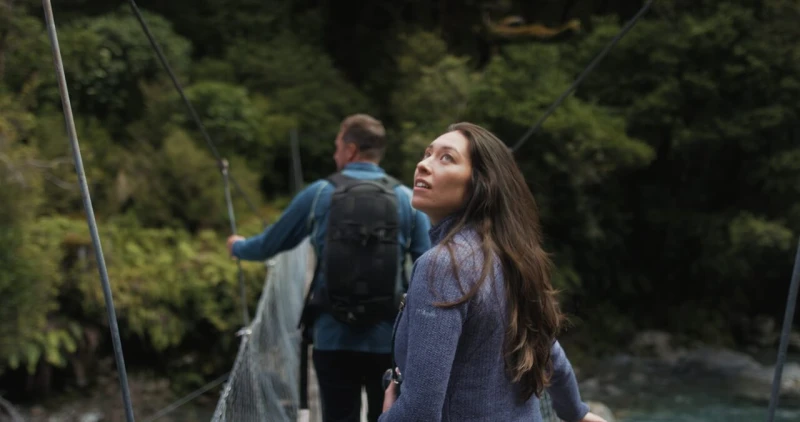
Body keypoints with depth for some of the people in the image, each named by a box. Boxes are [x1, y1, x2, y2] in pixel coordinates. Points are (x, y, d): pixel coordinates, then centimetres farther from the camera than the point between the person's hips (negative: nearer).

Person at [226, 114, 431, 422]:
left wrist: (238, 247, 34)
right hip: (388, 340, 0)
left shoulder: (319, 194, 1)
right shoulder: (408, 199, 0)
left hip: (333, 339, 0)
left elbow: (270, 244, 13)